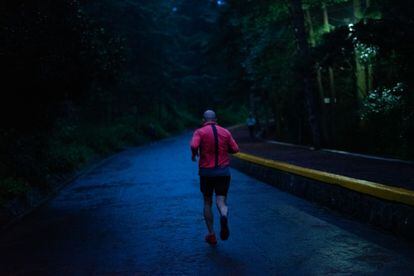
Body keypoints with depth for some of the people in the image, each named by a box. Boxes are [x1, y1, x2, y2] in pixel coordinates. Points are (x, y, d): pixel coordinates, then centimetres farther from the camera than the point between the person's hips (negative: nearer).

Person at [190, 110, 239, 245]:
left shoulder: (200, 132, -3)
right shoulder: (225, 132, 5)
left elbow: (194, 146, -20)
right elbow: (235, 149, 6)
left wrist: (194, 155, 0)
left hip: (206, 172, -1)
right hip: (223, 171, 1)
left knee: (208, 202, 15)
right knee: (221, 202, 1)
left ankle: (211, 234, 15)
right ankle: (224, 216, -34)